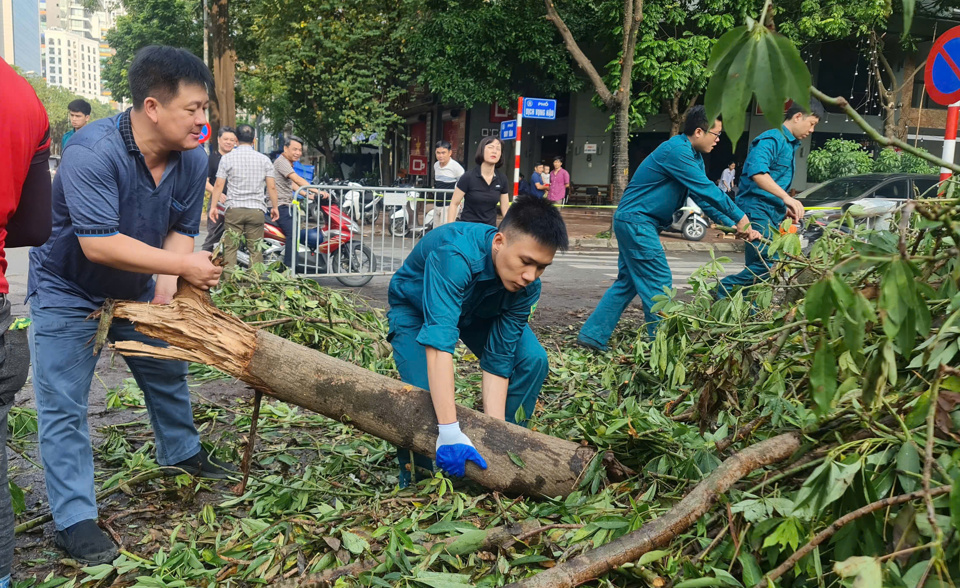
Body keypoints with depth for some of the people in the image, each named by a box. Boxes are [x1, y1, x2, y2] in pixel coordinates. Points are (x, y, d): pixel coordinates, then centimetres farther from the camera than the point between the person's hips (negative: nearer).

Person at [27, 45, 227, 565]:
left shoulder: (192, 160, -10)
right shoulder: (93, 153, -32)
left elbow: (181, 230, -3)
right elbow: (99, 244, -38)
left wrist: (166, 288, -18)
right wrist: (182, 266, -38)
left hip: (136, 290, 6)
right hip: (68, 293, -6)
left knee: (168, 372, 18)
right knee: (63, 406, -4)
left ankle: (182, 453, 42)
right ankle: (74, 519, 5)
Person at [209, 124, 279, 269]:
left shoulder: (227, 158, 1)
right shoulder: (264, 159, 5)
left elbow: (219, 185, -1)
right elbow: (272, 186, 3)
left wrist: (213, 206, 7)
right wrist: (274, 207, 14)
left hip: (234, 209, -1)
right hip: (256, 209, 1)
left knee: (230, 248, 3)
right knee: (255, 249, 4)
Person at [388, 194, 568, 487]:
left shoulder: (527, 287, -26)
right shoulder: (455, 256, -44)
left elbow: (498, 361, -22)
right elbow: (438, 342, -52)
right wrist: (450, 431, -56)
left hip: (476, 310, 4)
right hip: (415, 308, -4)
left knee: (532, 360, -16)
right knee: (424, 395, -24)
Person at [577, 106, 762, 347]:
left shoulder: (693, 156, 13)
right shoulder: (676, 151, -20)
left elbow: (704, 196, 13)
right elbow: (707, 190, -21)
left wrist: (733, 225, 4)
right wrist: (740, 218, -14)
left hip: (632, 222, 11)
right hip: (636, 221, -10)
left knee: (628, 282, 12)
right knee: (658, 282, -4)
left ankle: (592, 335, 14)